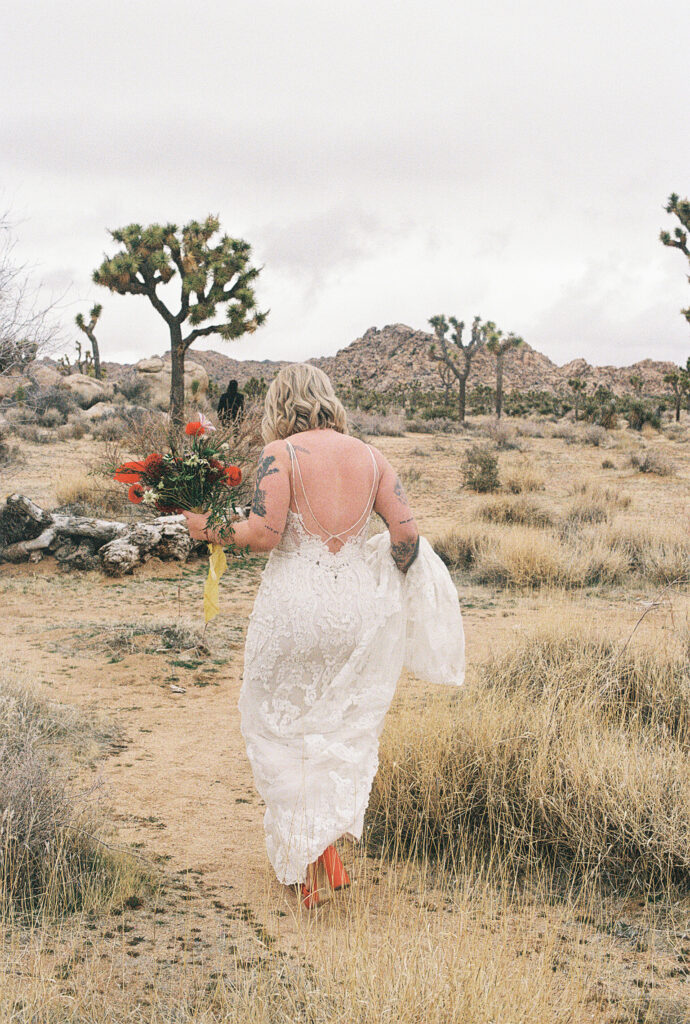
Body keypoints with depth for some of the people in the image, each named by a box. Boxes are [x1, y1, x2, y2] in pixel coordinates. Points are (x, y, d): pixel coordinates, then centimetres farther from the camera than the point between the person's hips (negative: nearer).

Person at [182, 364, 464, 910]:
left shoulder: (280, 454, -7)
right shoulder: (370, 456, 5)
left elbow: (265, 532, -18)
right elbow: (407, 534, 1)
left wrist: (210, 530, -1)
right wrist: (386, 592, 17)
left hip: (294, 606, -3)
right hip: (357, 607, 4)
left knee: (281, 722, 13)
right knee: (346, 729, 19)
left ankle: (306, 867, 14)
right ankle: (329, 840, 10)